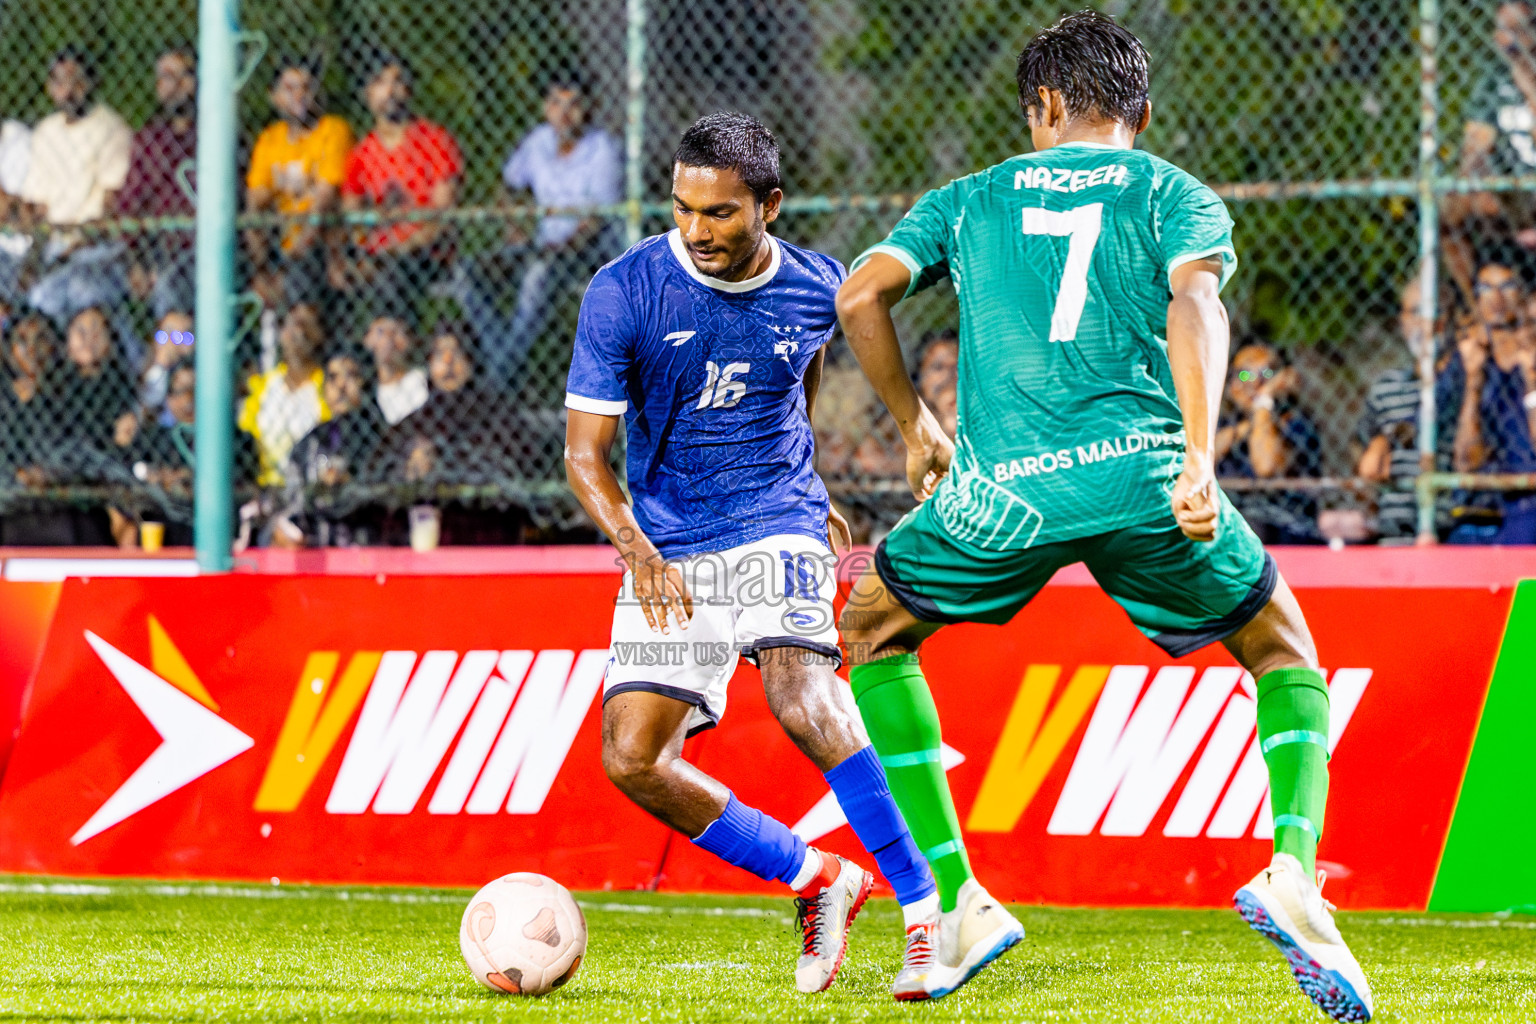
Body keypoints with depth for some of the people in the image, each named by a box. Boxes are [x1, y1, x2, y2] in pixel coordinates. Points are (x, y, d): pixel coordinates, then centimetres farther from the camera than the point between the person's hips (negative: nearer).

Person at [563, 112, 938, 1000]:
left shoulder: (815, 290, -4)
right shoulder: (623, 294, -11)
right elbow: (586, 453, -8)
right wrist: (639, 553, -24)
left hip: (778, 527, -2)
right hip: (669, 549, 2)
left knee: (800, 695, -29)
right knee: (632, 759, -9)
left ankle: (927, 912, -27)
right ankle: (818, 882, 8)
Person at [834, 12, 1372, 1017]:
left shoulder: (971, 198, 22)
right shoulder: (1176, 195, 17)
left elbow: (860, 296, 9)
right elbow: (1194, 300, -4)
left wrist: (916, 426, 23)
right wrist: (1199, 458, -16)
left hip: (1003, 485, 0)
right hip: (1142, 474, 0)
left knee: (873, 630, 26)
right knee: (1283, 651, 22)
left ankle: (957, 902, 15)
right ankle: (1293, 871, -4)